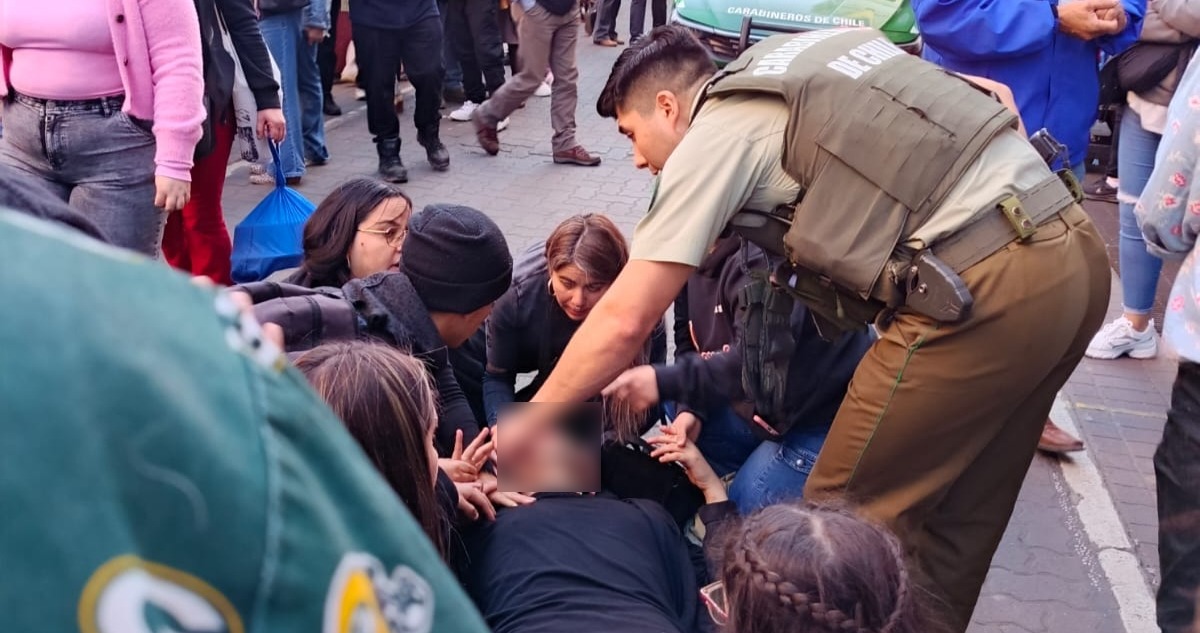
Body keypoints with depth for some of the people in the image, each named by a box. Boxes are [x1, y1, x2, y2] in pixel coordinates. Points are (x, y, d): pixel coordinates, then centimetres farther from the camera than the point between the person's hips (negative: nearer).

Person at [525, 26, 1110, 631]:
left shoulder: (711, 138, 1)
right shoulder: (807, 58, 24)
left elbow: (622, 321, -2)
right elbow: (993, 95, 25)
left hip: (982, 288, -9)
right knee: (959, 511, 22)